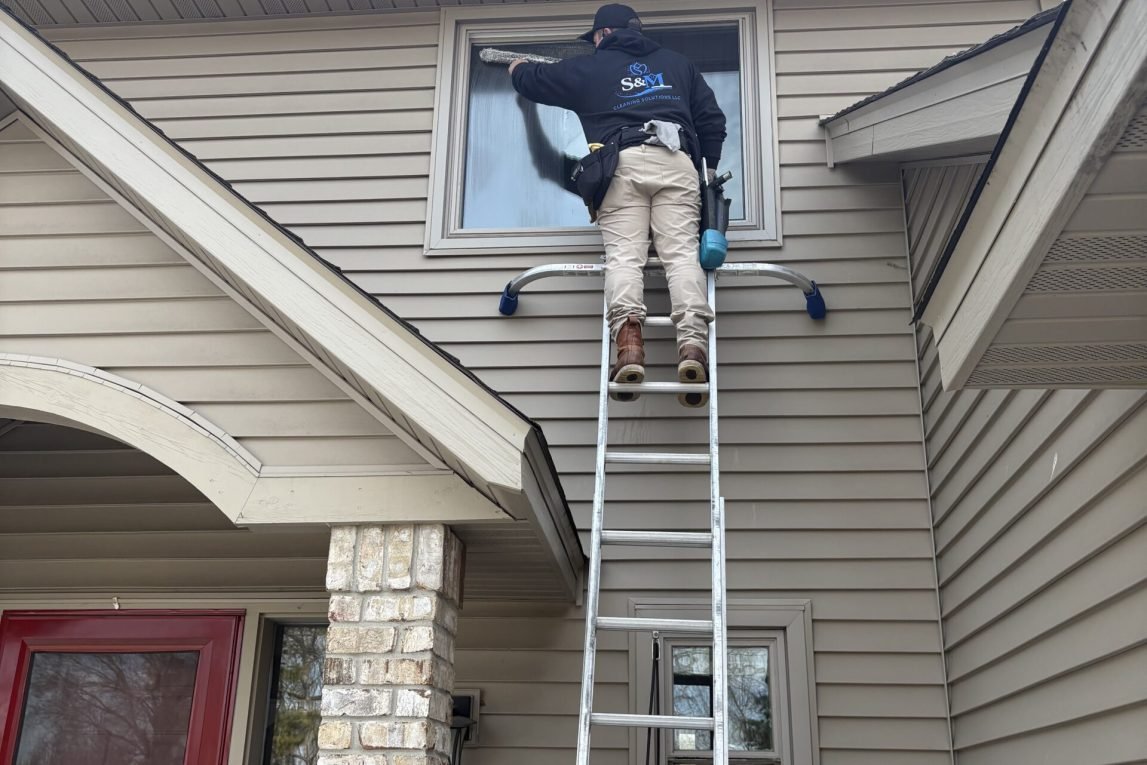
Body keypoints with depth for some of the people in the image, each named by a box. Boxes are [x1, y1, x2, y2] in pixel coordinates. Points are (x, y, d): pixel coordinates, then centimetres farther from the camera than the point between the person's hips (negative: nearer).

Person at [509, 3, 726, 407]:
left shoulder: (589, 68, 23)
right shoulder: (678, 63, 30)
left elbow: (534, 81, 38)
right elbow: (712, 118, 24)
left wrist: (518, 68, 60)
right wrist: (710, 168, 34)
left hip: (622, 165, -2)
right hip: (676, 163, 2)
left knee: (623, 255, -9)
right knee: (682, 253, -8)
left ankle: (628, 340, -34)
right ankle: (692, 343, -29)